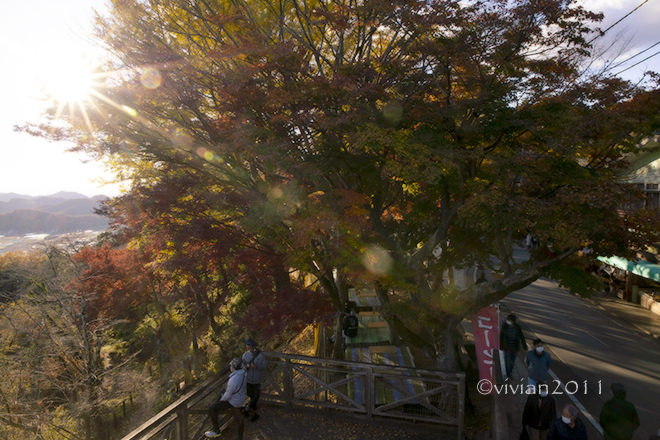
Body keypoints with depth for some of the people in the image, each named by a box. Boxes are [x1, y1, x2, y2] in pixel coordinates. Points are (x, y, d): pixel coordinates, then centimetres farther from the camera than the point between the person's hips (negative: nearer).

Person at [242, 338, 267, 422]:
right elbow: (243, 368, -3)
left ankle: (247, 408, 30)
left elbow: (264, 367, -11)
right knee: (251, 397, 14)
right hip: (248, 379, 2)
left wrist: (257, 366, -32)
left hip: (257, 380, -2)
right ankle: (255, 414, 36)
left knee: (256, 398, 2)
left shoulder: (261, 354, -14)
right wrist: (247, 366, -27)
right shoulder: (245, 355, -7)